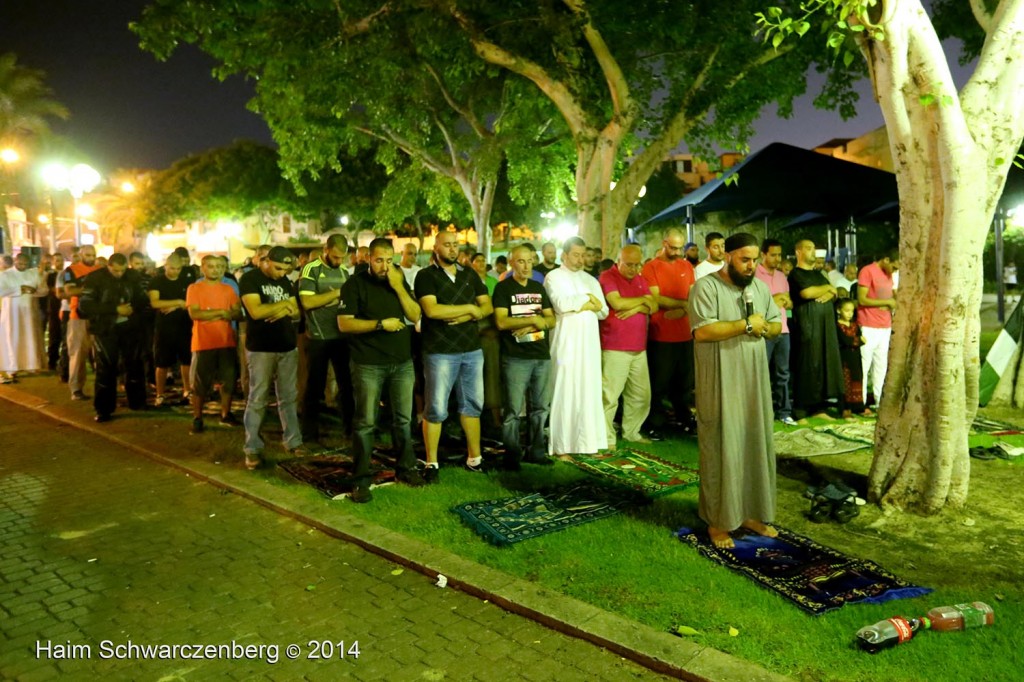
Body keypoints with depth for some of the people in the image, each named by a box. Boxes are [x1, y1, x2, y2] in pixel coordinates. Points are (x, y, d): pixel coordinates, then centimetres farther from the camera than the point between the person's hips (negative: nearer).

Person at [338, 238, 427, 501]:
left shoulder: (400, 281, 9)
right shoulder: (355, 284, -5)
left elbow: (415, 315, 0)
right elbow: (344, 323, -12)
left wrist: (399, 287, -12)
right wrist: (381, 324, -17)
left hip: (402, 362, 4)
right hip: (369, 365, -4)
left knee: (403, 419, 11)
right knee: (365, 422, -1)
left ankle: (405, 468, 25)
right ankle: (361, 480, 6)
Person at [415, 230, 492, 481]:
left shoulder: (470, 274, 13)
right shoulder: (426, 276, -4)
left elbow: (487, 306, 8)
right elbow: (432, 310, -19)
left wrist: (469, 316, -12)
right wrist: (469, 308, -11)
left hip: (472, 349, 5)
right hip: (440, 352, -5)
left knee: (472, 404, 11)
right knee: (436, 409, -1)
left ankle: (474, 457, 21)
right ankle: (431, 463, 10)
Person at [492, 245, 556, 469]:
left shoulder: (538, 288, 17)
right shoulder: (503, 288, 0)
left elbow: (551, 319, 10)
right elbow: (501, 322, -12)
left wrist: (531, 326, -9)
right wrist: (533, 319, -11)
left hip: (542, 355, 6)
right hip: (515, 358, -6)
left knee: (541, 407, 10)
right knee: (514, 409, -6)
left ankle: (536, 451, 21)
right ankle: (512, 455, 5)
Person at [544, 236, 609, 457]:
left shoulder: (591, 280, 19)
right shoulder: (554, 277, 1)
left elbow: (603, 311, 13)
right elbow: (561, 304, -17)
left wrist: (585, 305, -6)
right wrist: (588, 298, -5)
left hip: (590, 343, 5)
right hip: (566, 343, -5)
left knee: (590, 391, 4)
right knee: (565, 392, -6)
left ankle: (588, 442, 10)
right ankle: (561, 446, -1)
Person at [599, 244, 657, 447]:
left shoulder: (640, 279, 17)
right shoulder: (607, 277, -4)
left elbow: (654, 307, 10)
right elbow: (617, 303, -19)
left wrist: (637, 307, -11)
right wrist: (643, 299, -3)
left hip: (639, 348, 7)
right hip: (614, 349, -7)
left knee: (641, 395, 10)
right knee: (609, 395, -7)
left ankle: (631, 432, 25)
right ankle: (606, 437, 2)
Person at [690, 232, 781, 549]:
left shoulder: (761, 287, 12)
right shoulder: (706, 287, -11)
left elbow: (777, 325, 17)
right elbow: (702, 332, -22)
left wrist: (765, 327, -7)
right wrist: (746, 324, -18)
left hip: (755, 381, 7)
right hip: (720, 384, -7)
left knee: (757, 444, 12)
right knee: (721, 448, 0)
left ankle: (751, 512, 26)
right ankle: (717, 520, 12)